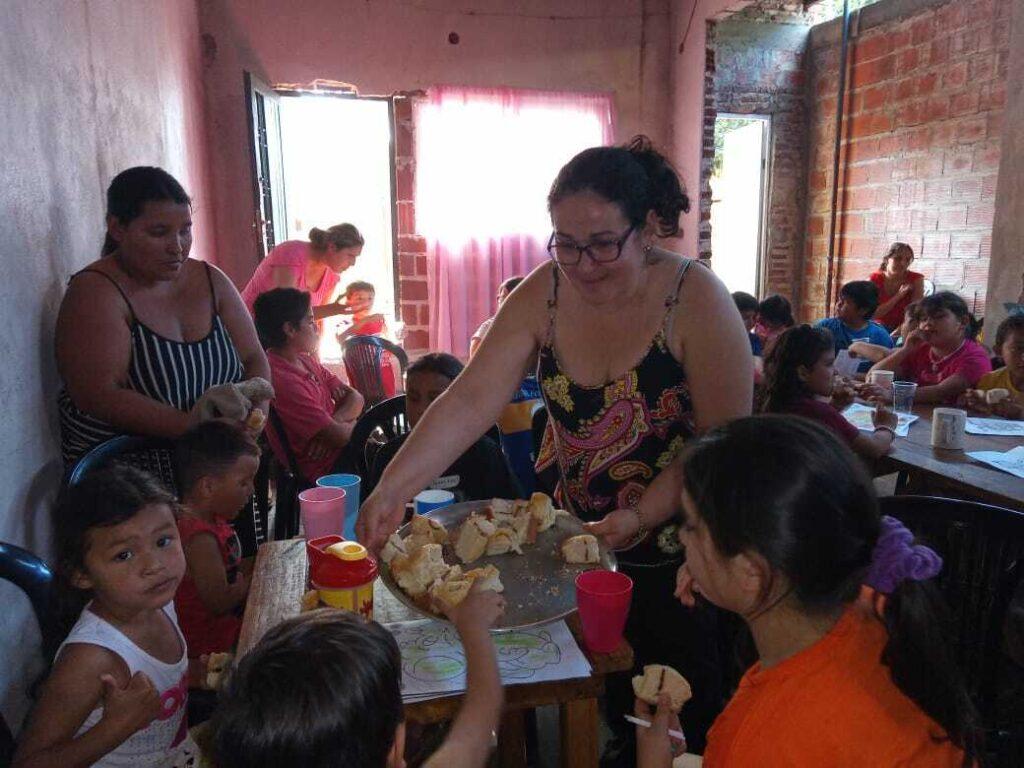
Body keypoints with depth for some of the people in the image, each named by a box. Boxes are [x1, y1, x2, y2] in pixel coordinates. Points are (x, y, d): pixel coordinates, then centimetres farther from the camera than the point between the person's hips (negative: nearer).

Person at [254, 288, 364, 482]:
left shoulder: (306, 361, 6)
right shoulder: (282, 380, -24)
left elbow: (355, 398, 5)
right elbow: (338, 436, -24)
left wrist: (335, 421, -15)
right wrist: (356, 424, -2)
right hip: (328, 469, -8)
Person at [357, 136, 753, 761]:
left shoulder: (698, 303, -20)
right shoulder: (544, 294, -10)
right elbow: (472, 400, -16)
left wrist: (641, 514, -25)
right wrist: (394, 488, -26)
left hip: (677, 541, -3)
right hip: (581, 537, 3)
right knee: (607, 686, 19)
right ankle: (623, 748, 46)